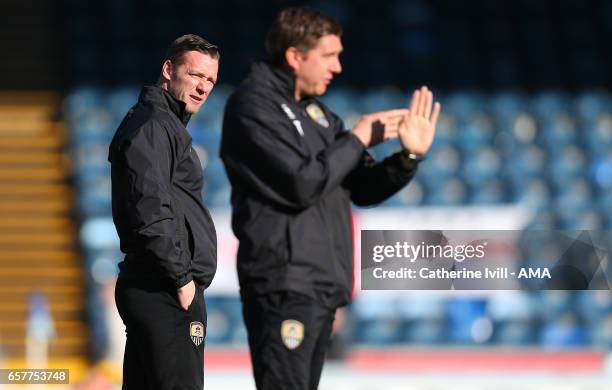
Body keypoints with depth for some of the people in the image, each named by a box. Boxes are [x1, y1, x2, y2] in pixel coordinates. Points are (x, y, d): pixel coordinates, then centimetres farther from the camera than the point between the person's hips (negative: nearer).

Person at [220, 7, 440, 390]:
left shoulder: (317, 112, 18)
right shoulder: (253, 106, -9)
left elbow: (363, 189, 17)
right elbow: (302, 183, -19)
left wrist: (410, 156, 0)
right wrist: (359, 139, -7)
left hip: (323, 285, 9)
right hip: (284, 286, -9)